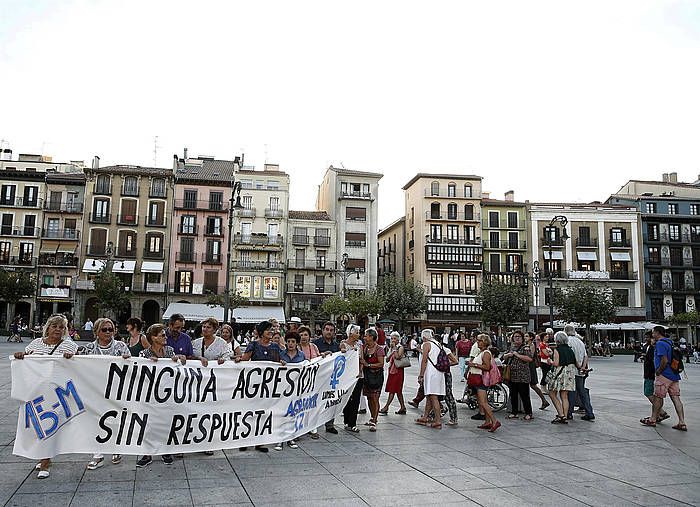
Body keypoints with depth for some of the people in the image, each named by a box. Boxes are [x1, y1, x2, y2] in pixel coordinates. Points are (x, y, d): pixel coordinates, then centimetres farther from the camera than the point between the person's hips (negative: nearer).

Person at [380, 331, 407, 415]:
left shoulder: (400, 348, -6)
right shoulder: (391, 348, 15)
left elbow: (398, 357, -23)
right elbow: (387, 359, 7)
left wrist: (394, 348, -15)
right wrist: (391, 351, -5)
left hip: (398, 371, -8)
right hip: (391, 370, 8)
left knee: (393, 390, -7)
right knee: (398, 390, 10)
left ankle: (386, 407, -8)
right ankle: (403, 407, 16)